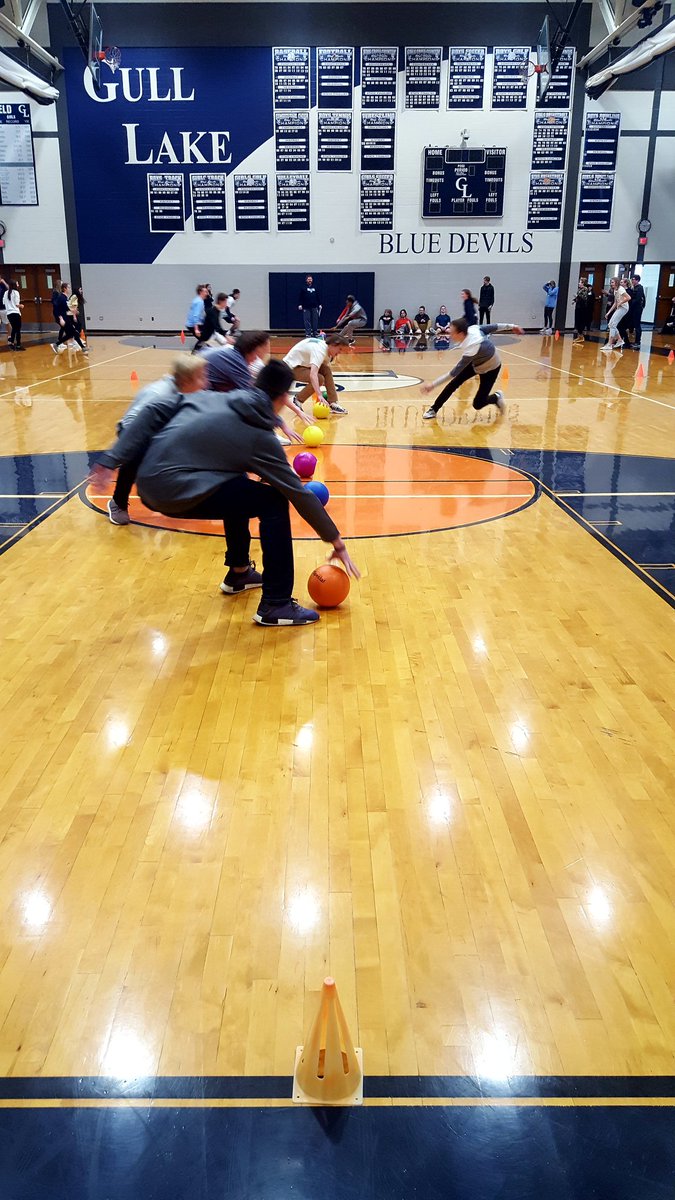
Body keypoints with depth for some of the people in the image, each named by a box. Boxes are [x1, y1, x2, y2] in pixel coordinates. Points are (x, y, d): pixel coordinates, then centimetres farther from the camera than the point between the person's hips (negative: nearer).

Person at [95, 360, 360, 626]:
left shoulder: (209, 398, 15)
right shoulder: (260, 437, -1)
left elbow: (154, 412, 8)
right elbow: (299, 494, 1)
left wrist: (111, 461, 7)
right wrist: (337, 544, 7)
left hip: (146, 482, 8)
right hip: (175, 494, -7)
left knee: (237, 487, 29)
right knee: (273, 503, 1)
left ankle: (238, 573, 41)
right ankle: (276, 605, 2)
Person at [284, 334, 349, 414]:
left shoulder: (327, 349, 2)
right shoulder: (320, 351, -29)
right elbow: (313, 375, -44)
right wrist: (319, 395, -51)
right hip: (291, 366, -10)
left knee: (327, 371, -4)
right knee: (319, 379, -24)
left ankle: (333, 404, -3)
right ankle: (297, 401, -6)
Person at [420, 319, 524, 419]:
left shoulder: (471, 350, -43)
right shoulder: (472, 328, -25)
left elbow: (454, 373, -40)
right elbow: (493, 327, -9)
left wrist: (433, 385, -42)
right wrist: (511, 326, 9)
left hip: (490, 369, -7)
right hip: (476, 362, 7)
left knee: (478, 404, -6)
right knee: (454, 383, -5)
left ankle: (496, 398, 23)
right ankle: (434, 409, 6)